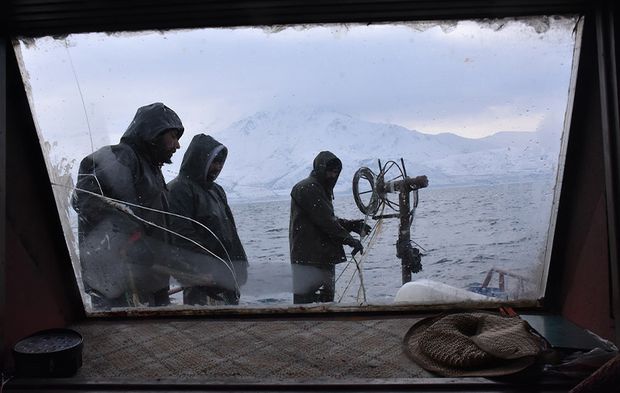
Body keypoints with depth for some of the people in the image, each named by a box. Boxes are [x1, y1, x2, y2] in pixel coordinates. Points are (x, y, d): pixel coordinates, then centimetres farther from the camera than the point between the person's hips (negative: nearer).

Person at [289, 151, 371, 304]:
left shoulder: (322, 189, 20)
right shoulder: (306, 188, -13)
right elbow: (325, 220, -19)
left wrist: (352, 225, 8)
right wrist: (350, 239, -16)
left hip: (324, 258, 10)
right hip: (308, 258, -10)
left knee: (326, 300, 14)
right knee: (308, 303, -9)